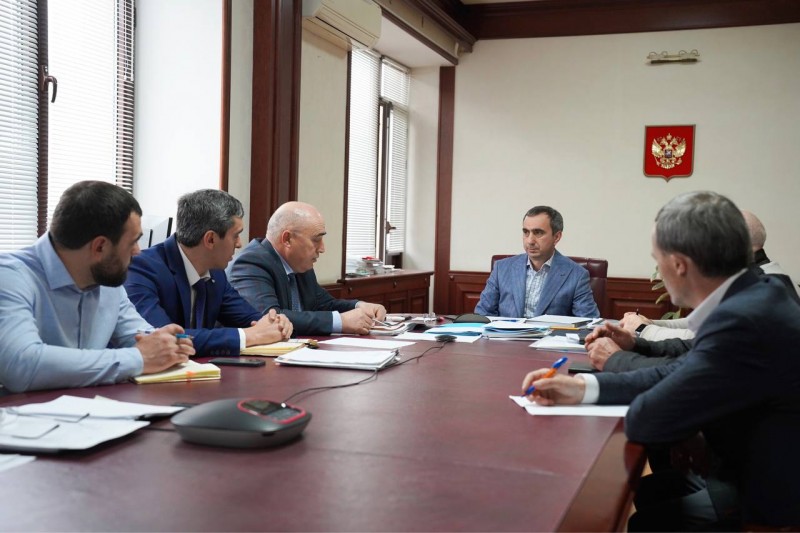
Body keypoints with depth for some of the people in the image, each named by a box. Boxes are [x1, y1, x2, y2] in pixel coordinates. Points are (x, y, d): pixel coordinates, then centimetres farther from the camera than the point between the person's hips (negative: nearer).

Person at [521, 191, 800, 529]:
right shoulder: (753, 296, -2)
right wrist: (584, 387, 0)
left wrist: (617, 360, -5)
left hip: (768, 502, -7)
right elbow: (680, 375, 4)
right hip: (756, 473, 7)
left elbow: (647, 420, -25)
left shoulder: (743, 321, -31)